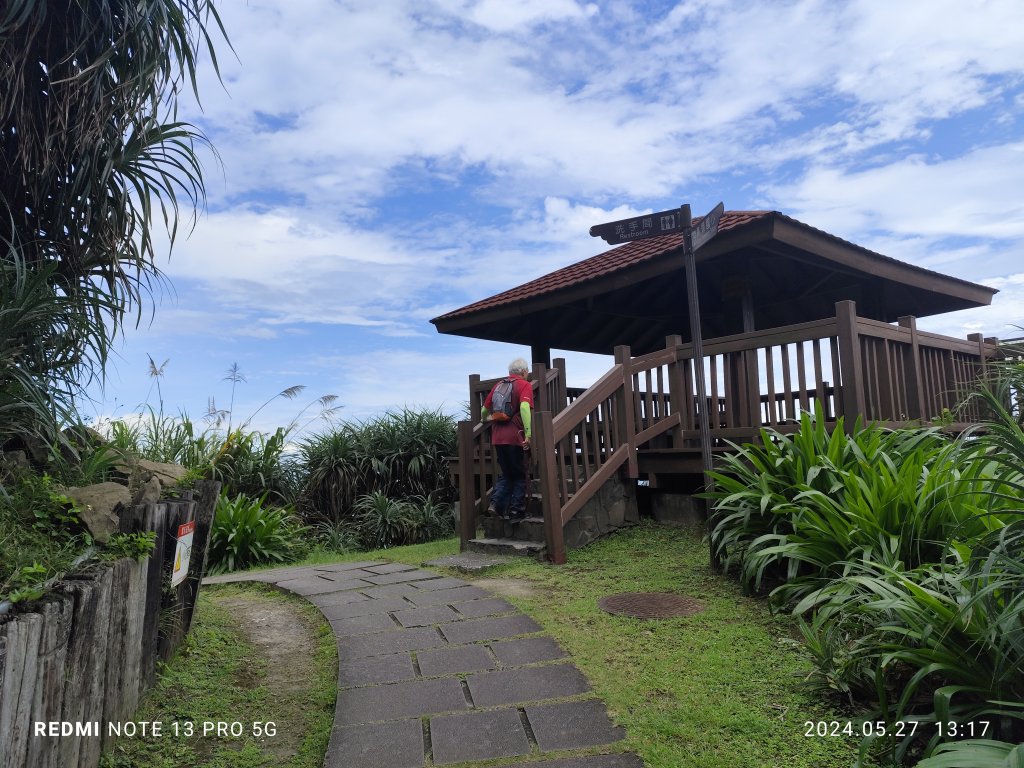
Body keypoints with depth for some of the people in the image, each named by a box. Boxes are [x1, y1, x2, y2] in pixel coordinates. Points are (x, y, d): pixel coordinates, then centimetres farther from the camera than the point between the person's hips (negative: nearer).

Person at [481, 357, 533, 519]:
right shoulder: (525, 385, -2)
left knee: (506, 473, 19)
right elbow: (524, 407, -21)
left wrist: (486, 419, 39)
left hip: (497, 437, 5)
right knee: (519, 475, 10)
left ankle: (495, 503, 4)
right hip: (515, 436, -5)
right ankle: (516, 510, 9)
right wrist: (528, 433, -25)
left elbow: (484, 411, 17)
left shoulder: (498, 385, 14)